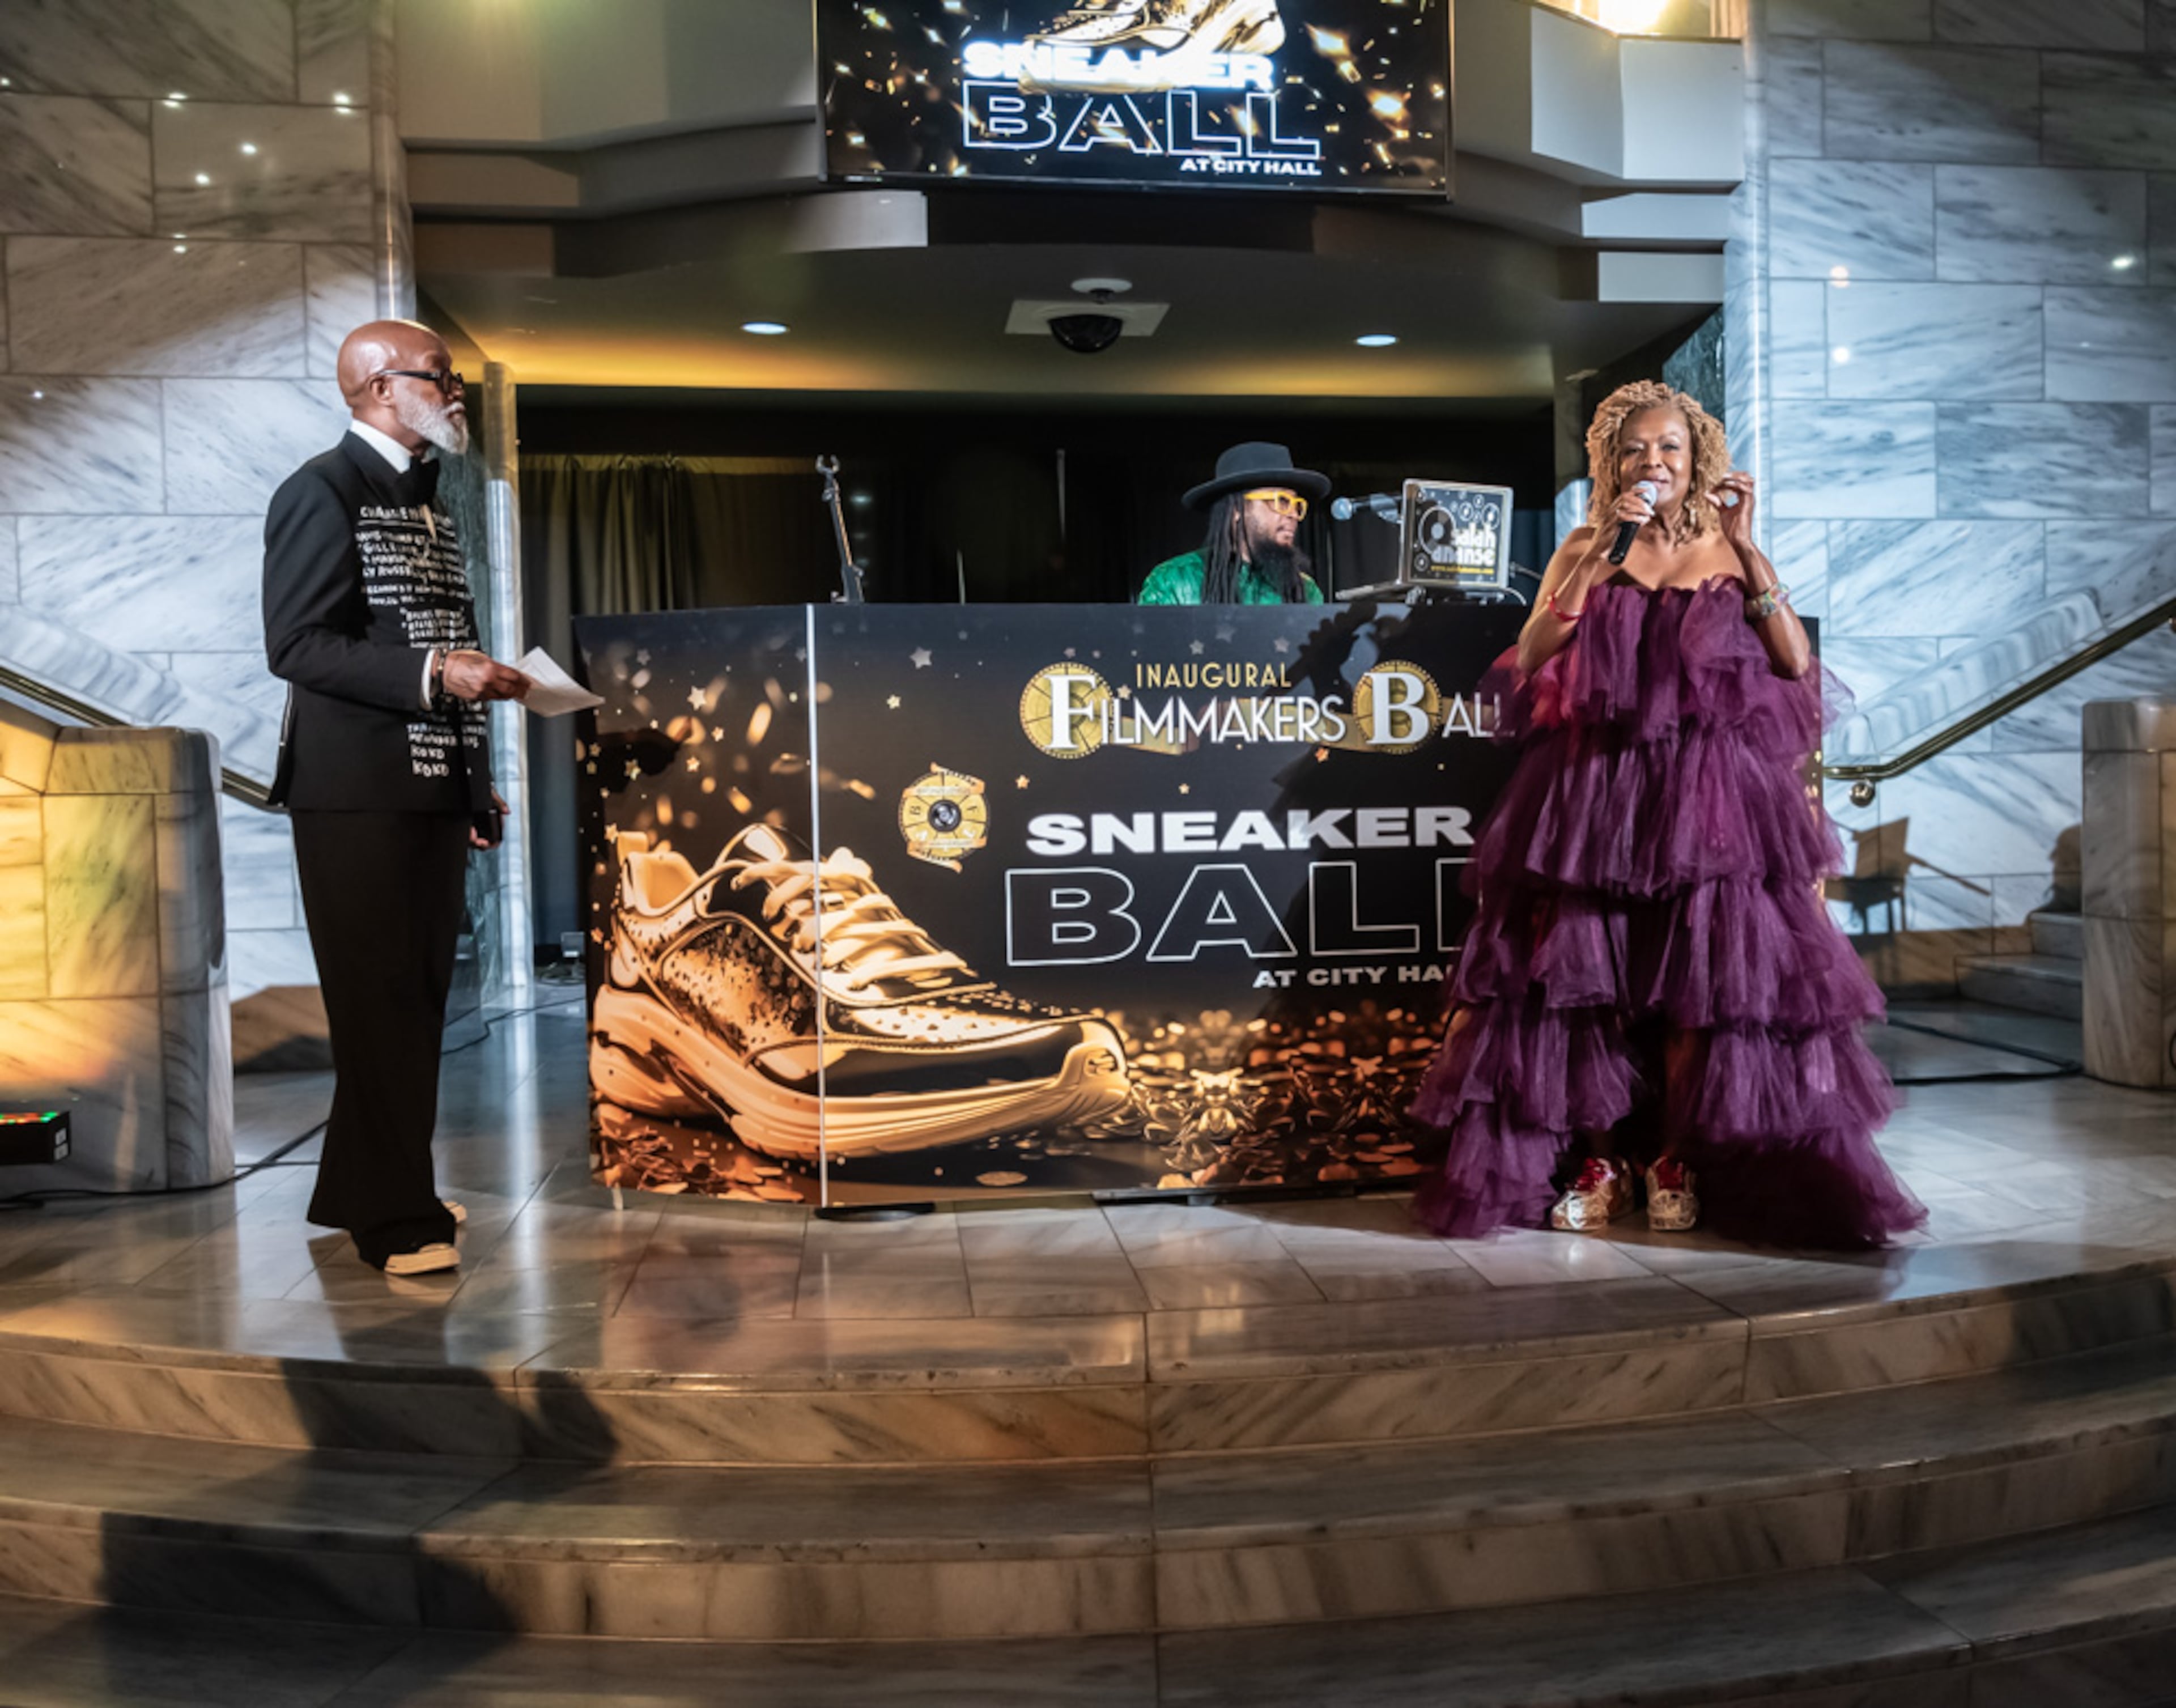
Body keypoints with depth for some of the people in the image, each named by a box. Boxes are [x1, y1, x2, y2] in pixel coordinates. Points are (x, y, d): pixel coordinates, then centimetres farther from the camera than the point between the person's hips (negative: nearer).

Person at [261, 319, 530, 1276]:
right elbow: (296, 645, -14)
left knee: (418, 999, 10)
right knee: (379, 1001, -4)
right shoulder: (322, 492, -5)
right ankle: (399, 1221, 5)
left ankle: (359, 1191, 22)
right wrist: (435, 676, -23)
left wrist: (479, 784, 16)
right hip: (357, 791, -8)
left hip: (435, 790, 8)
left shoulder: (429, 501, 19)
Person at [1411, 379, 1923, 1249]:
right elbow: (1529, 661, -3)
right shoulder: (1585, 549, 11)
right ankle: (1597, 1158, 8)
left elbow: (1797, 667, -1)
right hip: (1595, 793, 1)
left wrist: (1747, 547, -5)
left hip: (1707, 798, 0)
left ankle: (1678, 1161, 8)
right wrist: (1598, 549, -7)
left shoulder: (1731, 551, 11)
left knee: (1704, 974, -6)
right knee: (1585, 972, -2)